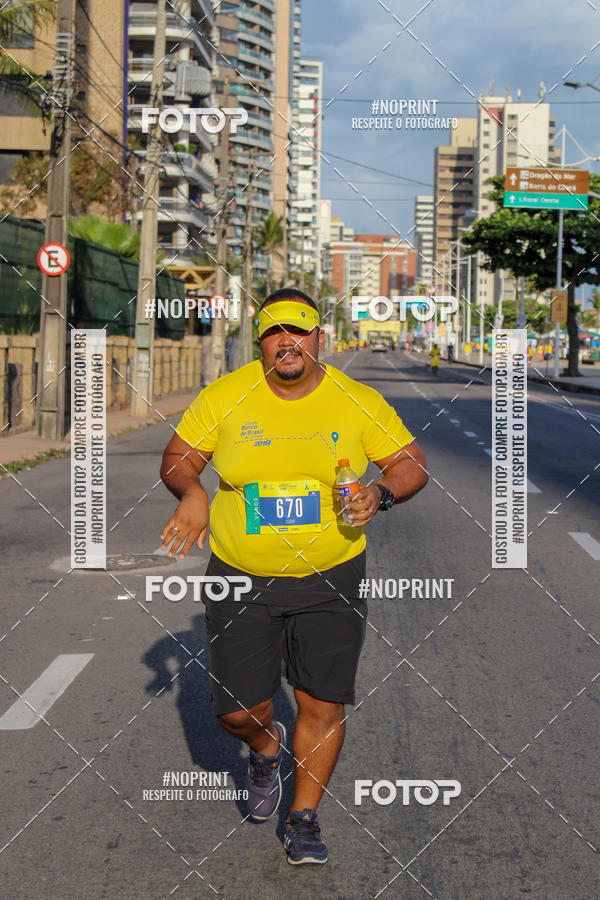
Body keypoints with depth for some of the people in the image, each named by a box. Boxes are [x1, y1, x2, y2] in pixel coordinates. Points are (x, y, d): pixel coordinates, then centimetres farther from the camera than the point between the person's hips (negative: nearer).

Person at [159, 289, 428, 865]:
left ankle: (304, 819, 25)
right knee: (238, 712, 2)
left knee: (322, 706, 2)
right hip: (241, 579, 0)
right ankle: (266, 748, 40)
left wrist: (381, 493, -20)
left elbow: (412, 465, 1)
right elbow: (177, 458, 3)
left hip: (330, 579, 0)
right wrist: (190, 490, -19)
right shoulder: (224, 396, -4)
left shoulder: (359, 402, -4)